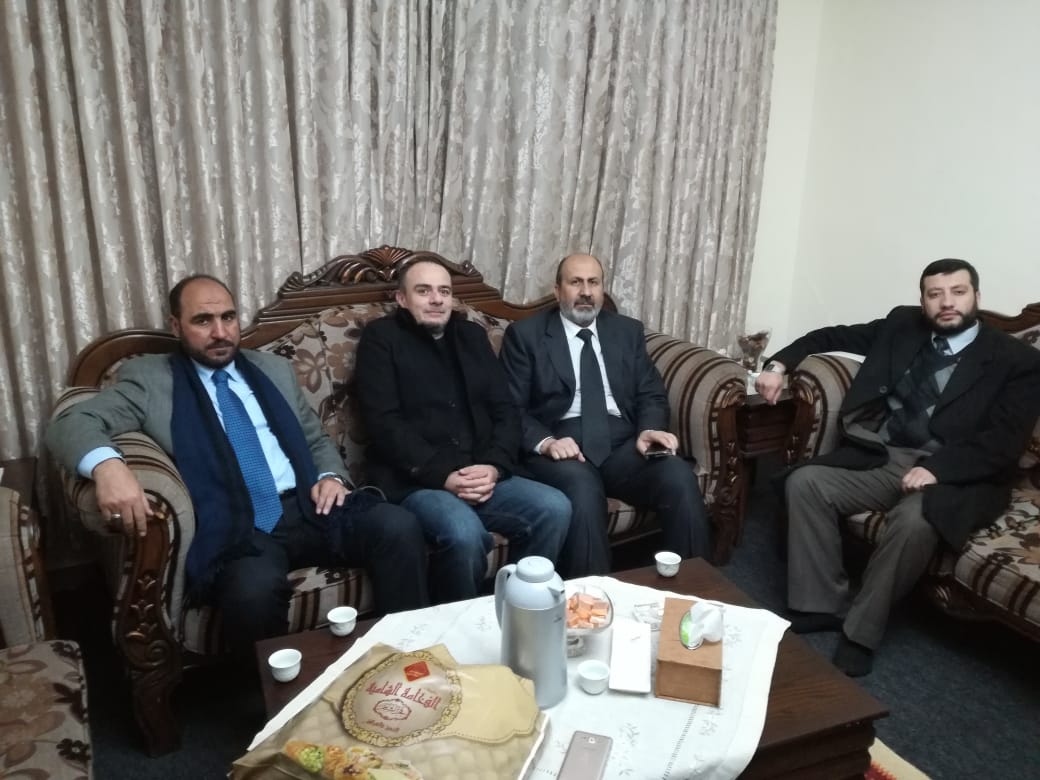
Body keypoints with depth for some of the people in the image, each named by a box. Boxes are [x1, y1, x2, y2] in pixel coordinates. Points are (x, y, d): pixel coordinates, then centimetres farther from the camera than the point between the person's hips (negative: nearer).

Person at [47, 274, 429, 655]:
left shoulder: (275, 368, 20)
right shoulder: (150, 378, 9)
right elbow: (70, 423, -2)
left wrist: (331, 476, 2)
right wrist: (107, 465, -26)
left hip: (308, 510, 4)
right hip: (235, 529, -3)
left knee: (399, 527, -24)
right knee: (254, 590, -37)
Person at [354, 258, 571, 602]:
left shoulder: (472, 335, 18)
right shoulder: (381, 337, 3)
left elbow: (505, 409, 12)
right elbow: (385, 424, -8)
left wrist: (495, 466, -7)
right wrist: (443, 475, -17)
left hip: (482, 475, 5)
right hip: (415, 481, -5)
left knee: (555, 508, -18)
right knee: (465, 534, -33)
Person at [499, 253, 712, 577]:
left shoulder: (628, 331, 17)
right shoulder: (525, 334, 7)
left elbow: (652, 394, 13)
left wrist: (649, 430, -10)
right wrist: (545, 442, -19)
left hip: (622, 442, 3)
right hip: (561, 444, -3)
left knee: (679, 476, -26)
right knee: (582, 488, -37)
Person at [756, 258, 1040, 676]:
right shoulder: (902, 325, 11)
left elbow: (1005, 442, -10)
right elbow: (833, 336, 20)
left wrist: (936, 468, -25)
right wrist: (779, 363, 4)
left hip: (955, 476, -4)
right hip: (881, 457, 5)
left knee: (914, 521, -36)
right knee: (804, 481, -18)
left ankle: (861, 630, -17)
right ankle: (821, 606, -10)